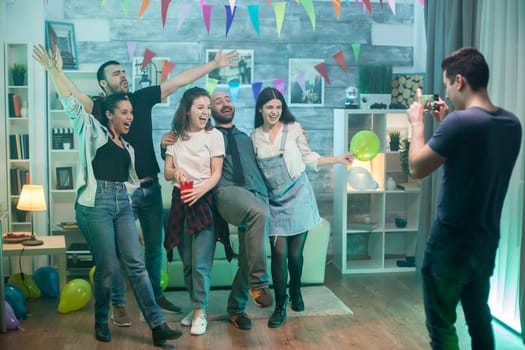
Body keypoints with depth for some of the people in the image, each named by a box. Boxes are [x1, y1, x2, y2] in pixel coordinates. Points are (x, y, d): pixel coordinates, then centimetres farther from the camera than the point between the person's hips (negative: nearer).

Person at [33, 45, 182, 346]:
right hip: (96, 204, -5)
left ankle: (157, 324, -3)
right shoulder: (92, 131, 6)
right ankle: (102, 322, 17)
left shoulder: (128, 148, 22)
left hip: (123, 205, 5)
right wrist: (54, 69, -13)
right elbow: (70, 101, -5)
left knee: (136, 263, -1)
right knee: (108, 267, -4)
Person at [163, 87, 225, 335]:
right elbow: (166, 172, 7)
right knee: (187, 262, 10)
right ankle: (195, 307, 25)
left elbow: (216, 174, -6)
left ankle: (200, 313, 7)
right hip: (180, 201, 4)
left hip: (203, 201, -4)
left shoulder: (214, 135, -2)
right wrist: (175, 172, -17)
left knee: (200, 263, -6)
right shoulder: (175, 136, 8)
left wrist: (199, 191, -23)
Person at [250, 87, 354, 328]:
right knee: (279, 253, -4)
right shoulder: (254, 137, 3)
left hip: (298, 196, -1)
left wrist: (339, 159, 2)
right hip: (275, 200, 1)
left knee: (295, 253, 4)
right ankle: (280, 306, 10)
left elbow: (308, 158, 6)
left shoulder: (293, 128, -2)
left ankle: (295, 292, 33)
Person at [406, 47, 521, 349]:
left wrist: (417, 122, -1)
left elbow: (417, 168, -13)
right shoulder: (512, 124, 2)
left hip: (451, 243, -7)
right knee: (480, 318, 21)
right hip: (487, 242, 7)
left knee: (441, 326, 7)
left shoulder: (459, 122, -22)